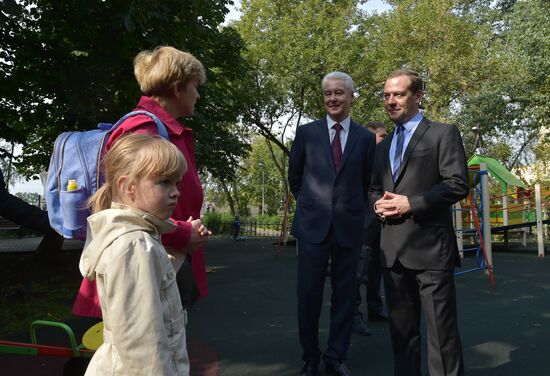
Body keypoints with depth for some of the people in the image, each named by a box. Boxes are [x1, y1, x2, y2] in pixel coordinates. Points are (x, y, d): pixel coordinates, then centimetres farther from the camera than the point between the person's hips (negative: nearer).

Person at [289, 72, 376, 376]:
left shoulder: (365, 137, 5)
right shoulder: (306, 132, 3)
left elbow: (366, 182, 15)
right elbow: (294, 176, 13)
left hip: (348, 226, 1)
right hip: (313, 224, -1)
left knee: (344, 295, 8)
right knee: (308, 294, 3)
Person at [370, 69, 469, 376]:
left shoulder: (443, 133, 1)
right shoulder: (383, 146, 20)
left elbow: (458, 184, -8)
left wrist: (411, 204, -15)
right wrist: (379, 203, 2)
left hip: (430, 247, -6)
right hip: (393, 249, 6)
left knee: (441, 329, 0)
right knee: (401, 328, 15)